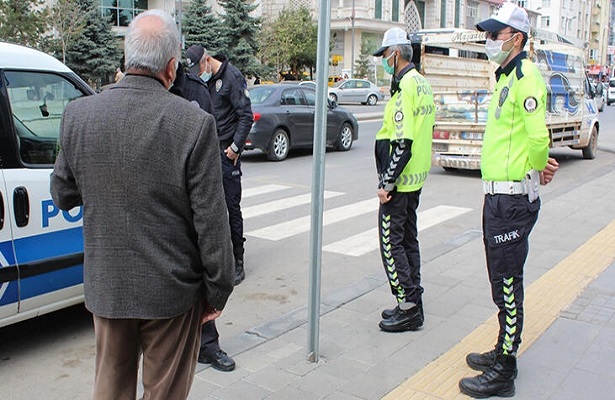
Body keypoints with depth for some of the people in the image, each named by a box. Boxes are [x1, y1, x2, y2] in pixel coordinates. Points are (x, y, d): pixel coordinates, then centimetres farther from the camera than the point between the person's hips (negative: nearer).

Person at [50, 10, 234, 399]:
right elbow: (211, 222, -15)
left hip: (106, 286, 3)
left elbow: (63, 195, 5)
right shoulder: (195, 123, -19)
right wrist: (218, 292, -3)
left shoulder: (78, 115, -8)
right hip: (171, 290, -3)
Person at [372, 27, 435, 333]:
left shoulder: (405, 86, -18)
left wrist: (386, 182, -19)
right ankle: (413, 304, 24)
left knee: (391, 243, -2)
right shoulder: (422, 84, 13)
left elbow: (402, 143, -24)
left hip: (399, 182, -10)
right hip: (415, 179, 10)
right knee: (408, 239, 16)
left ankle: (409, 309, 3)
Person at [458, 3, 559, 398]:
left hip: (513, 198, -10)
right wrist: (538, 167, 3)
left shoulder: (526, 77, -16)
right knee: (502, 279, 19)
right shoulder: (506, 77, 17)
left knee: (508, 284, -2)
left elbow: (538, 138, -22)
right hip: (499, 194, 10)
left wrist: (535, 170, -4)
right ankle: (504, 351, 34)